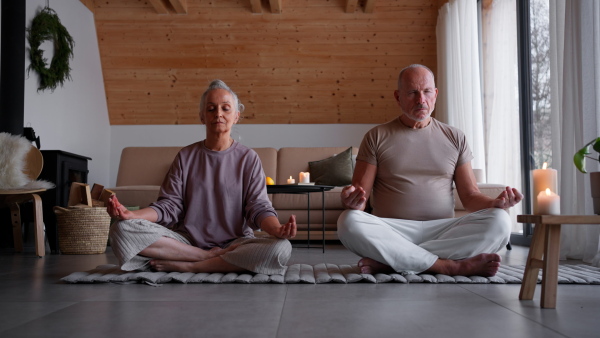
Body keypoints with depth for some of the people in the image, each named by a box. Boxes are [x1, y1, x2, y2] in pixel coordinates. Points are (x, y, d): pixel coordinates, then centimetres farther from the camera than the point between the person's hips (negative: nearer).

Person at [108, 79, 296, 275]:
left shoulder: (248, 158, 5)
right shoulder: (186, 156, 9)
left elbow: (259, 207, -5)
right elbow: (170, 205, 2)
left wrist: (278, 230, -27)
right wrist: (132, 215, -17)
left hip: (234, 242, -1)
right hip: (187, 241, 1)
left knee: (281, 248, -32)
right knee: (121, 230, -21)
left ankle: (188, 266, -20)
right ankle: (212, 258, -17)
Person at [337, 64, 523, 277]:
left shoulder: (455, 138, 15)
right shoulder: (376, 137, 8)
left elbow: (470, 195, 12)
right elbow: (361, 196, 3)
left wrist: (495, 203, -10)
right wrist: (352, 200, -22)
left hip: (442, 230, 2)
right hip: (391, 230, -2)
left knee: (499, 222, -24)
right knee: (349, 222, -32)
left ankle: (391, 261, -25)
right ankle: (451, 266, -26)